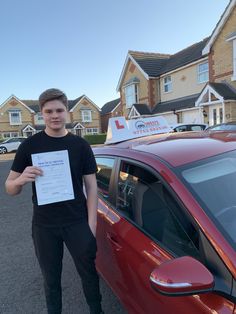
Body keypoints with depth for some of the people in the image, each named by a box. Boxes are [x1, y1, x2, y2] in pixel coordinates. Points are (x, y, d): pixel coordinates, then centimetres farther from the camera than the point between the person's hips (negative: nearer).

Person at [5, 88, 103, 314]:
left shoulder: (80, 145, -2)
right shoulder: (30, 145, -3)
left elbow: (91, 185, 0)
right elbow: (9, 188, 0)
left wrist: (91, 223, -6)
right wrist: (21, 180, -24)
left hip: (77, 223, 0)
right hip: (44, 225, 0)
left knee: (89, 273, 14)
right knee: (51, 279, 17)